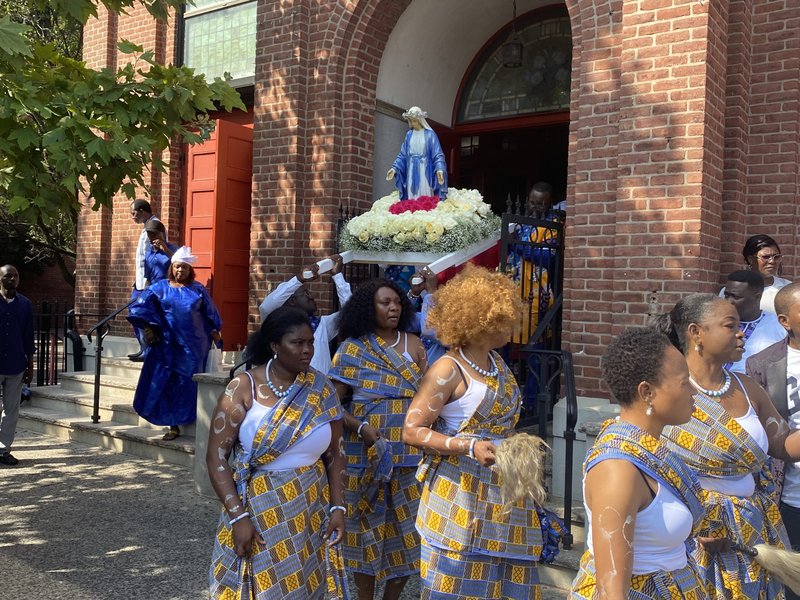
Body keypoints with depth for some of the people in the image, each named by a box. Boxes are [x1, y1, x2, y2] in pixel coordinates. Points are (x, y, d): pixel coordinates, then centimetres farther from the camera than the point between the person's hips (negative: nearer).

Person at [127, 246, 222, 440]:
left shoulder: (198, 289, 7)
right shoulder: (160, 288, 5)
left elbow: (210, 316, 10)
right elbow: (140, 307, 3)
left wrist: (215, 335, 6)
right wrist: (147, 328, -4)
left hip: (193, 346, 0)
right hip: (168, 346, 0)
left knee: (188, 384, 1)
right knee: (168, 383, 1)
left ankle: (186, 421, 11)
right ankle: (173, 425, 8)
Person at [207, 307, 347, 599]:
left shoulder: (321, 389, -2)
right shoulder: (244, 387, -11)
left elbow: (334, 455, 6)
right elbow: (216, 456, -11)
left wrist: (337, 507, -1)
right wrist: (238, 516, -16)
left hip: (310, 507, 3)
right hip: (257, 507, -2)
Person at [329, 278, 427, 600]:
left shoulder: (412, 343, 7)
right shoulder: (353, 347, -3)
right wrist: (360, 427, -18)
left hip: (409, 451, 3)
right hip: (366, 452, -3)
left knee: (408, 526, 8)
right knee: (367, 523, 8)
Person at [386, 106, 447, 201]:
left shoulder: (429, 134, -2)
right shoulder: (409, 135, 10)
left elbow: (437, 154, -7)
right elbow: (402, 154, 12)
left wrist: (439, 169, -24)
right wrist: (394, 168, 0)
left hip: (424, 171, -4)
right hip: (412, 172, 4)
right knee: (412, 198, 4)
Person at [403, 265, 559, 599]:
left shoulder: (497, 361, 10)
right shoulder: (449, 370, -15)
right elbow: (412, 431, -16)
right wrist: (469, 447, -25)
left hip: (504, 491, 8)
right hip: (461, 493, -7)